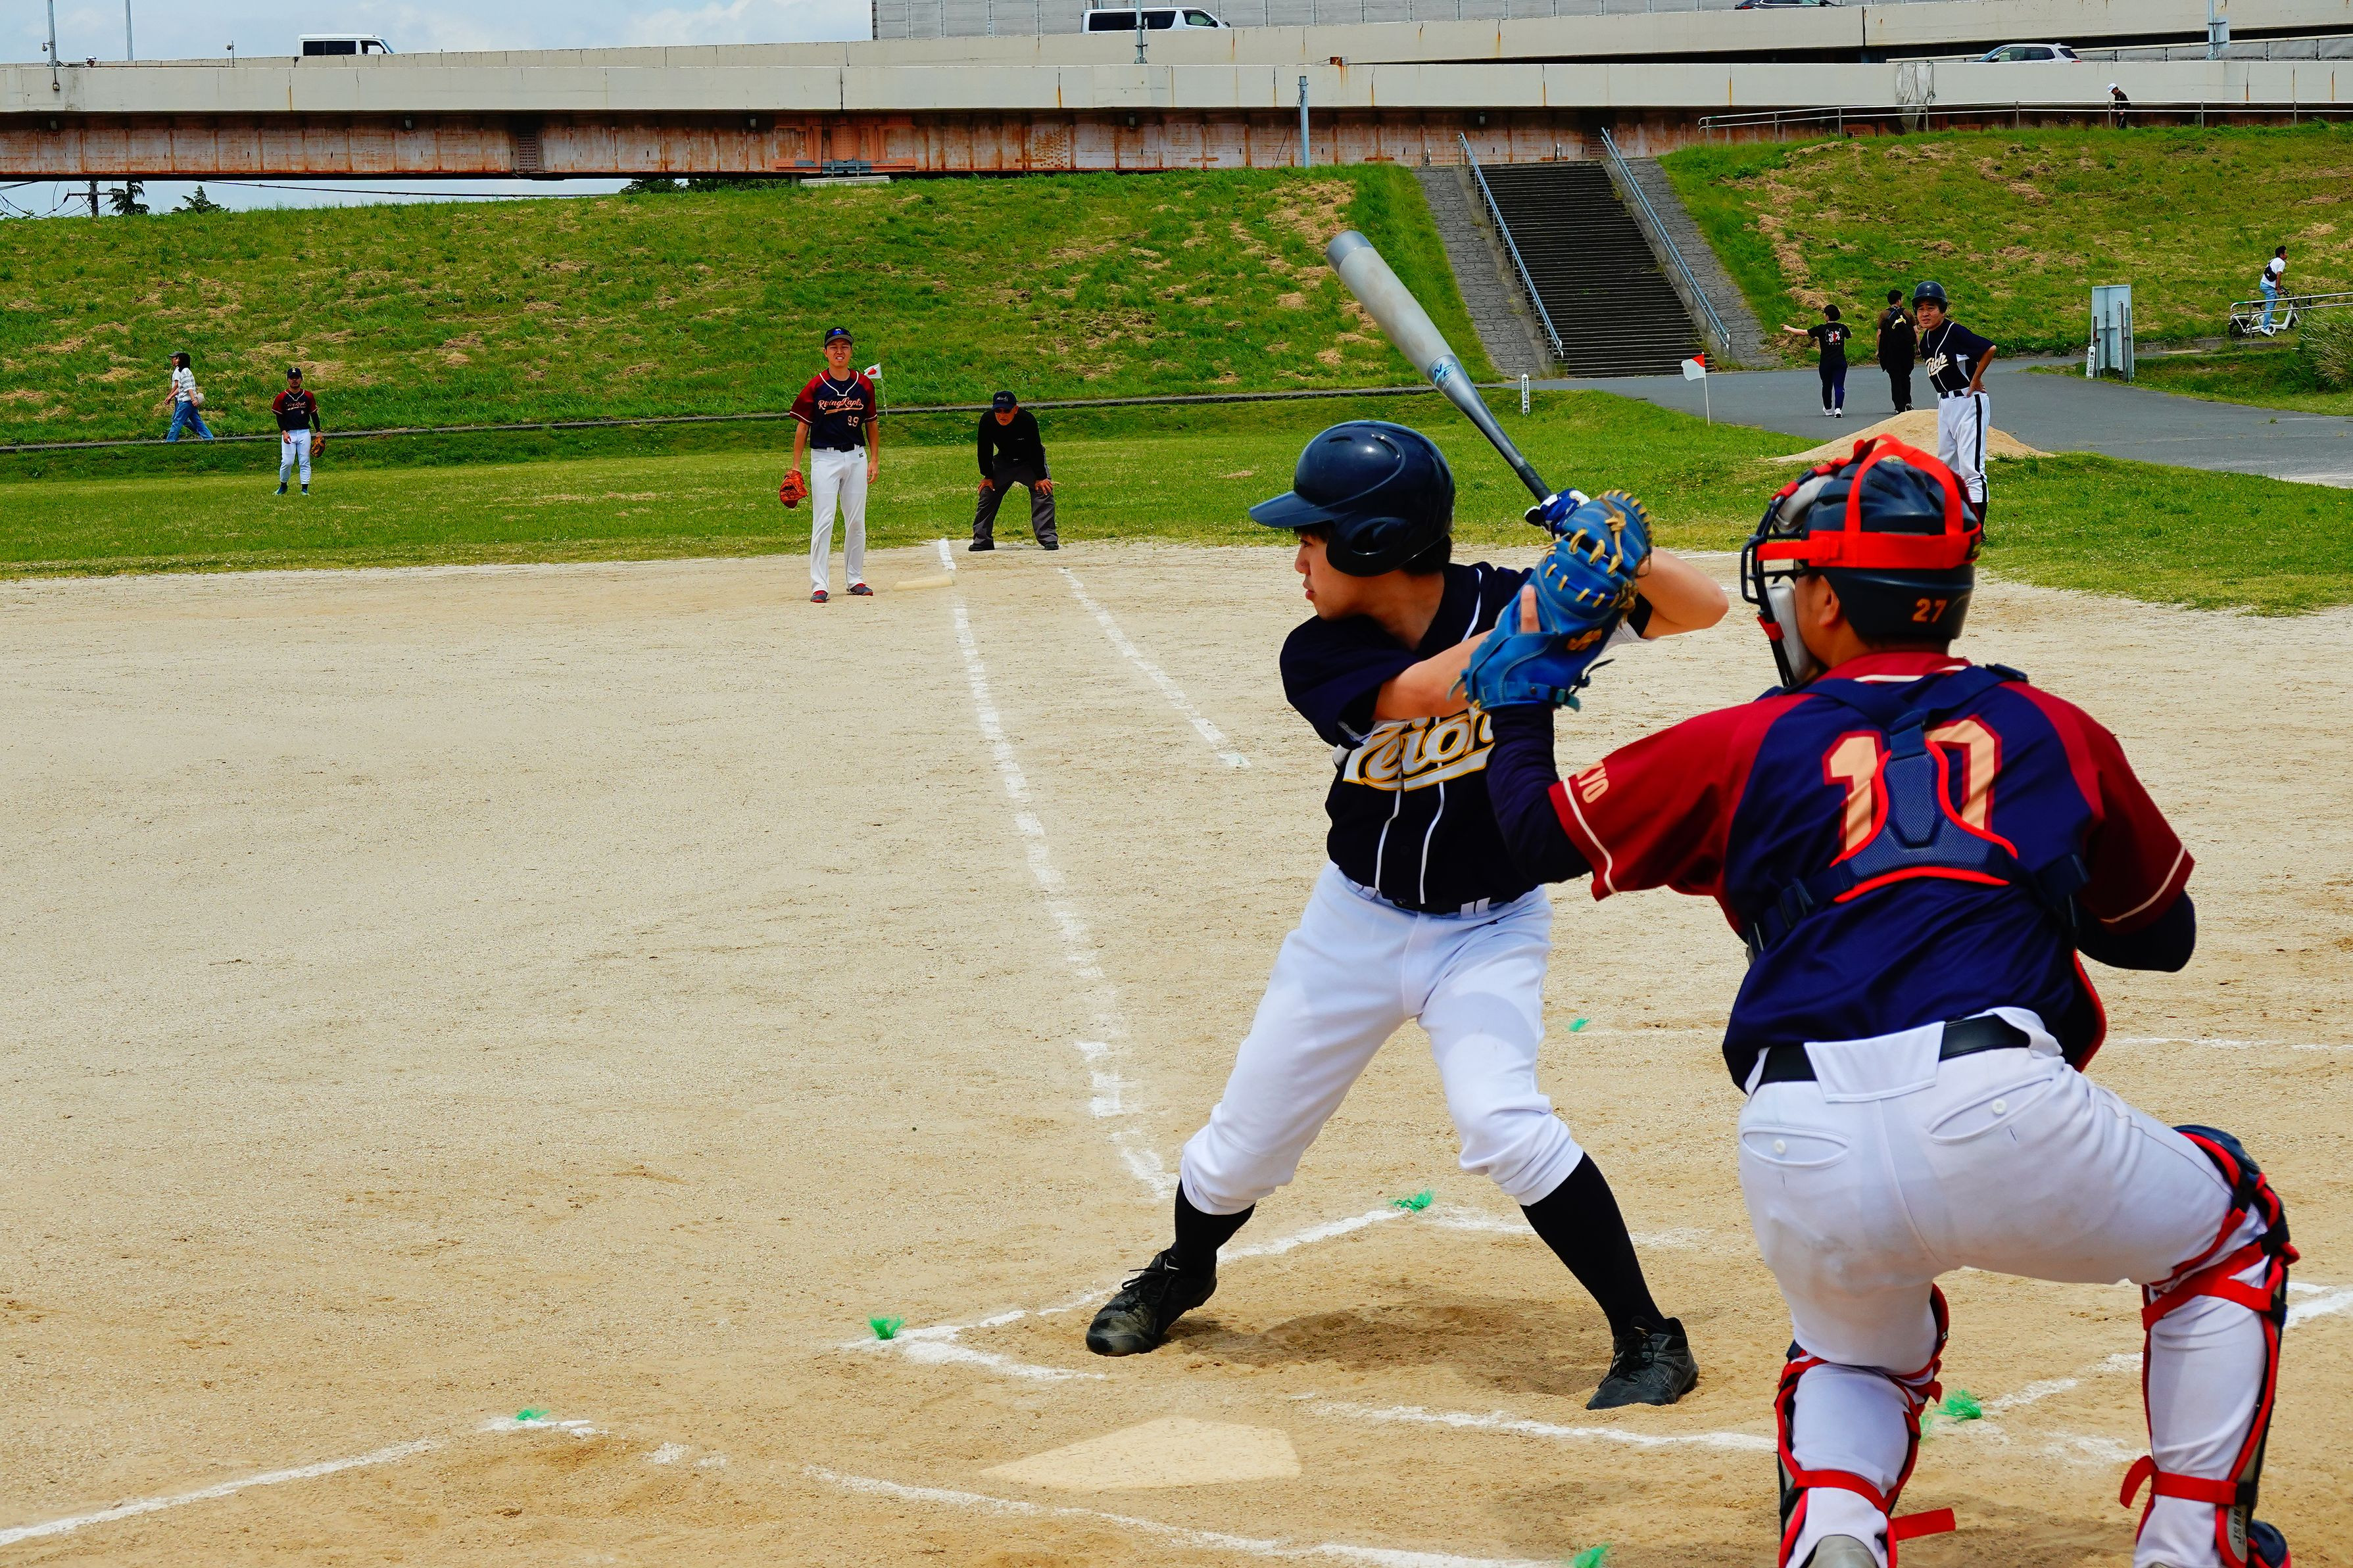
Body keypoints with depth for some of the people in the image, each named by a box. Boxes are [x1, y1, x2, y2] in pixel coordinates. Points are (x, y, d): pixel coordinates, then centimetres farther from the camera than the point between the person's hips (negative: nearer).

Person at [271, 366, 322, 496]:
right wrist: (284, 432, -13)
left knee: (305, 461, 0)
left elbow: (314, 415, 11)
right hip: (288, 433, -2)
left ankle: (305, 489, 4)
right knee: (287, 462, -8)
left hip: (304, 433, 2)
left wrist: (319, 432, 5)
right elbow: (279, 417, 0)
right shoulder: (282, 397, 0)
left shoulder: (308, 396, 6)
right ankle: (283, 486, 13)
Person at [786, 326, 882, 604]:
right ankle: (818, 585, -7)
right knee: (823, 522, -8)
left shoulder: (864, 385, 5)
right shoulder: (815, 387, -4)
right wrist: (796, 466, -3)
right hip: (824, 458, -3)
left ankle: (855, 579, 19)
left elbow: (872, 424, 13)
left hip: (856, 458, 3)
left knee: (856, 522, 8)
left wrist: (875, 460, 8)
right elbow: (802, 426, 0)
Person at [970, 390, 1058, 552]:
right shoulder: (987, 421, -25)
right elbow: (985, 450, -11)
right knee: (987, 493, -2)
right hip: (1003, 462, 3)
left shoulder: (1027, 420, -33)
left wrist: (1040, 477, -21)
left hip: (1030, 461, -3)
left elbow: (1036, 450, -24)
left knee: (1043, 491, -19)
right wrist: (988, 476, -8)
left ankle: (1048, 538, -15)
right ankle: (982, 540, 9)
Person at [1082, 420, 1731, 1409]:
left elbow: (1704, 608, -15)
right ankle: (1184, 1269, 45)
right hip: (1357, 923, 3)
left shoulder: (1504, 603, -17)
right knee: (1243, 1144, 11)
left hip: (1490, 929, -3)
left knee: (1500, 1121, -27)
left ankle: (1648, 1337, -13)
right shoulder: (1317, 656, -16)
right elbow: (1431, 690, -36)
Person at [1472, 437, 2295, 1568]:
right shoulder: (2057, 733, 20)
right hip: (1999, 1116, -1)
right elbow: (2163, 934, 32)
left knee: (1859, 1347, 34)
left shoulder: (1749, 744, 17)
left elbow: (1537, 831, 25)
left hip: (1799, 1149, 1)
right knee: (2231, 1236, 28)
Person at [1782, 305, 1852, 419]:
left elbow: (1804, 332, -1)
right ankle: (1838, 409, -21)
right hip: (1840, 362, 1)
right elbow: (1850, 335, 25)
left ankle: (1828, 410, 32)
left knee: (1827, 386, 17)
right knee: (1839, 386, -3)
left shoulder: (1822, 329, -8)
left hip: (1826, 363, -1)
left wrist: (1790, 329, 13)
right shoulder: (1842, 327, 1)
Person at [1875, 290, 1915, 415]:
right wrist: (1918, 347, 7)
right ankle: (1908, 402, 12)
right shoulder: (1907, 313, 2)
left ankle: (1900, 407, -3)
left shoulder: (1884, 315, -2)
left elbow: (1879, 334, -6)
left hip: (1891, 352, -2)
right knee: (1905, 376, 19)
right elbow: (1916, 332, 1)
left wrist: (1879, 350, 0)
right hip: (1907, 351, 2)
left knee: (1895, 379, 1)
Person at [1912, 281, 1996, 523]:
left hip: (1969, 403, -10)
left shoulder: (1955, 332, -17)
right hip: (1944, 403, 10)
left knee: (1971, 468, -12)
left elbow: (1990, 349, -28)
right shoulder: (1928, 338, 8)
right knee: (1947, 465, 15)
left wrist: (1975, 380, -18)